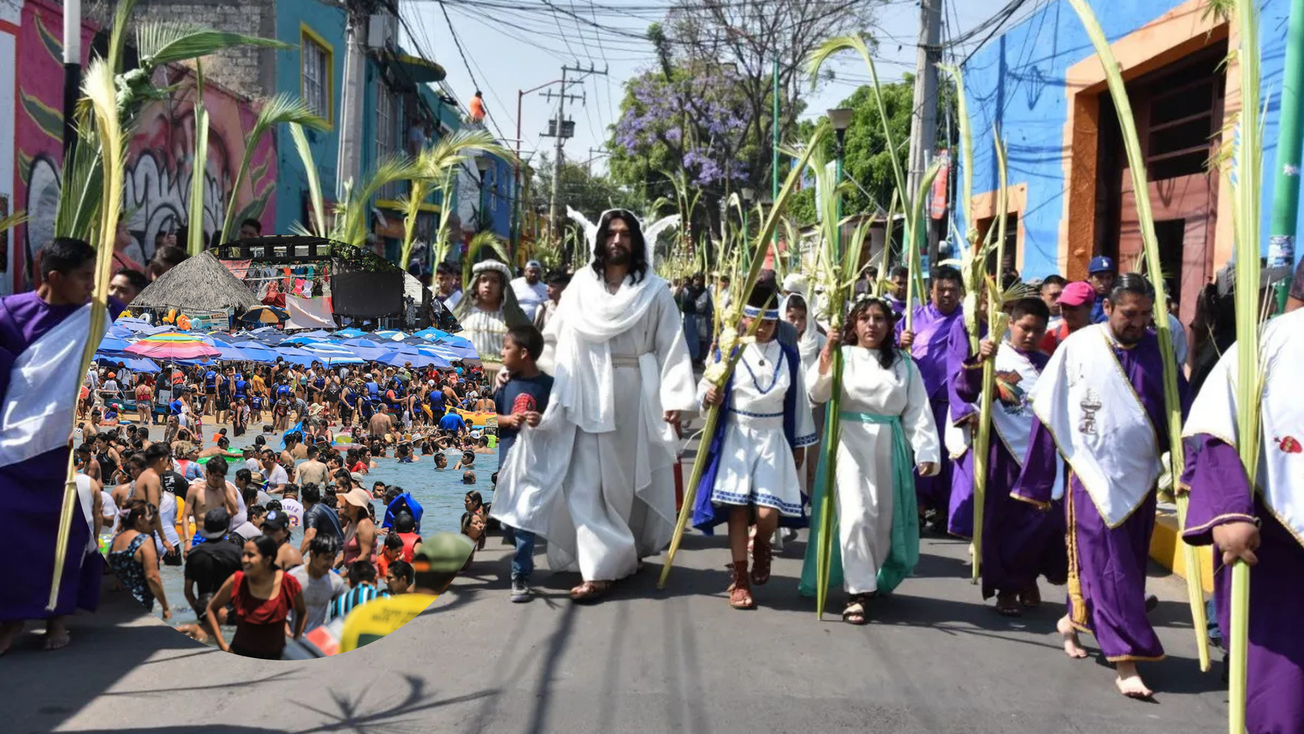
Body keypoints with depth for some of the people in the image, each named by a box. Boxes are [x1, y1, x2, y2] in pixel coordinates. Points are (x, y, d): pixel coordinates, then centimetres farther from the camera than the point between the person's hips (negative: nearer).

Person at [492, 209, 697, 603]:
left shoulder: (654, 291, 2)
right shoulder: (580, 285, 7)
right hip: (585, 398, 2)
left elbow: (671, 347, -4)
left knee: (625, 479, 6)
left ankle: (619, 555, 17)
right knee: (586, 483, -1)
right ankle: (600, 567, 7)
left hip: (633, 399, -2)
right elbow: (553, 339, 11)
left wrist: (674, 397, -14)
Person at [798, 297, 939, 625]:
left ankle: (875, 581, 31)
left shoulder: (904, 365, 10)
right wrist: (826, 358, -30)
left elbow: (918, 412, 5)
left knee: (885, 519, 9)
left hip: (889, 447, 3)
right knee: (856, 516, -12)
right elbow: (818, 393, -14)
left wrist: (925, 452, -6)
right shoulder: (842, 356, 2)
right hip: (850, 443, -3)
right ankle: (858, 592, -4)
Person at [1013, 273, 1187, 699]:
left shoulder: (1158, 350, 0)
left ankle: (1074, 620, 35)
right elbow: (1049, 413, -3)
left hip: (1140, 476, 4)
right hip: (1094, 475, -4)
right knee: (1108, 567, -2)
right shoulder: (1078, 347, -7)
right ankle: (1126, 660, 4)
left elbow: (1179, 413, 5)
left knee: (1128, 565, 14)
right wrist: (1038, 483, -2)